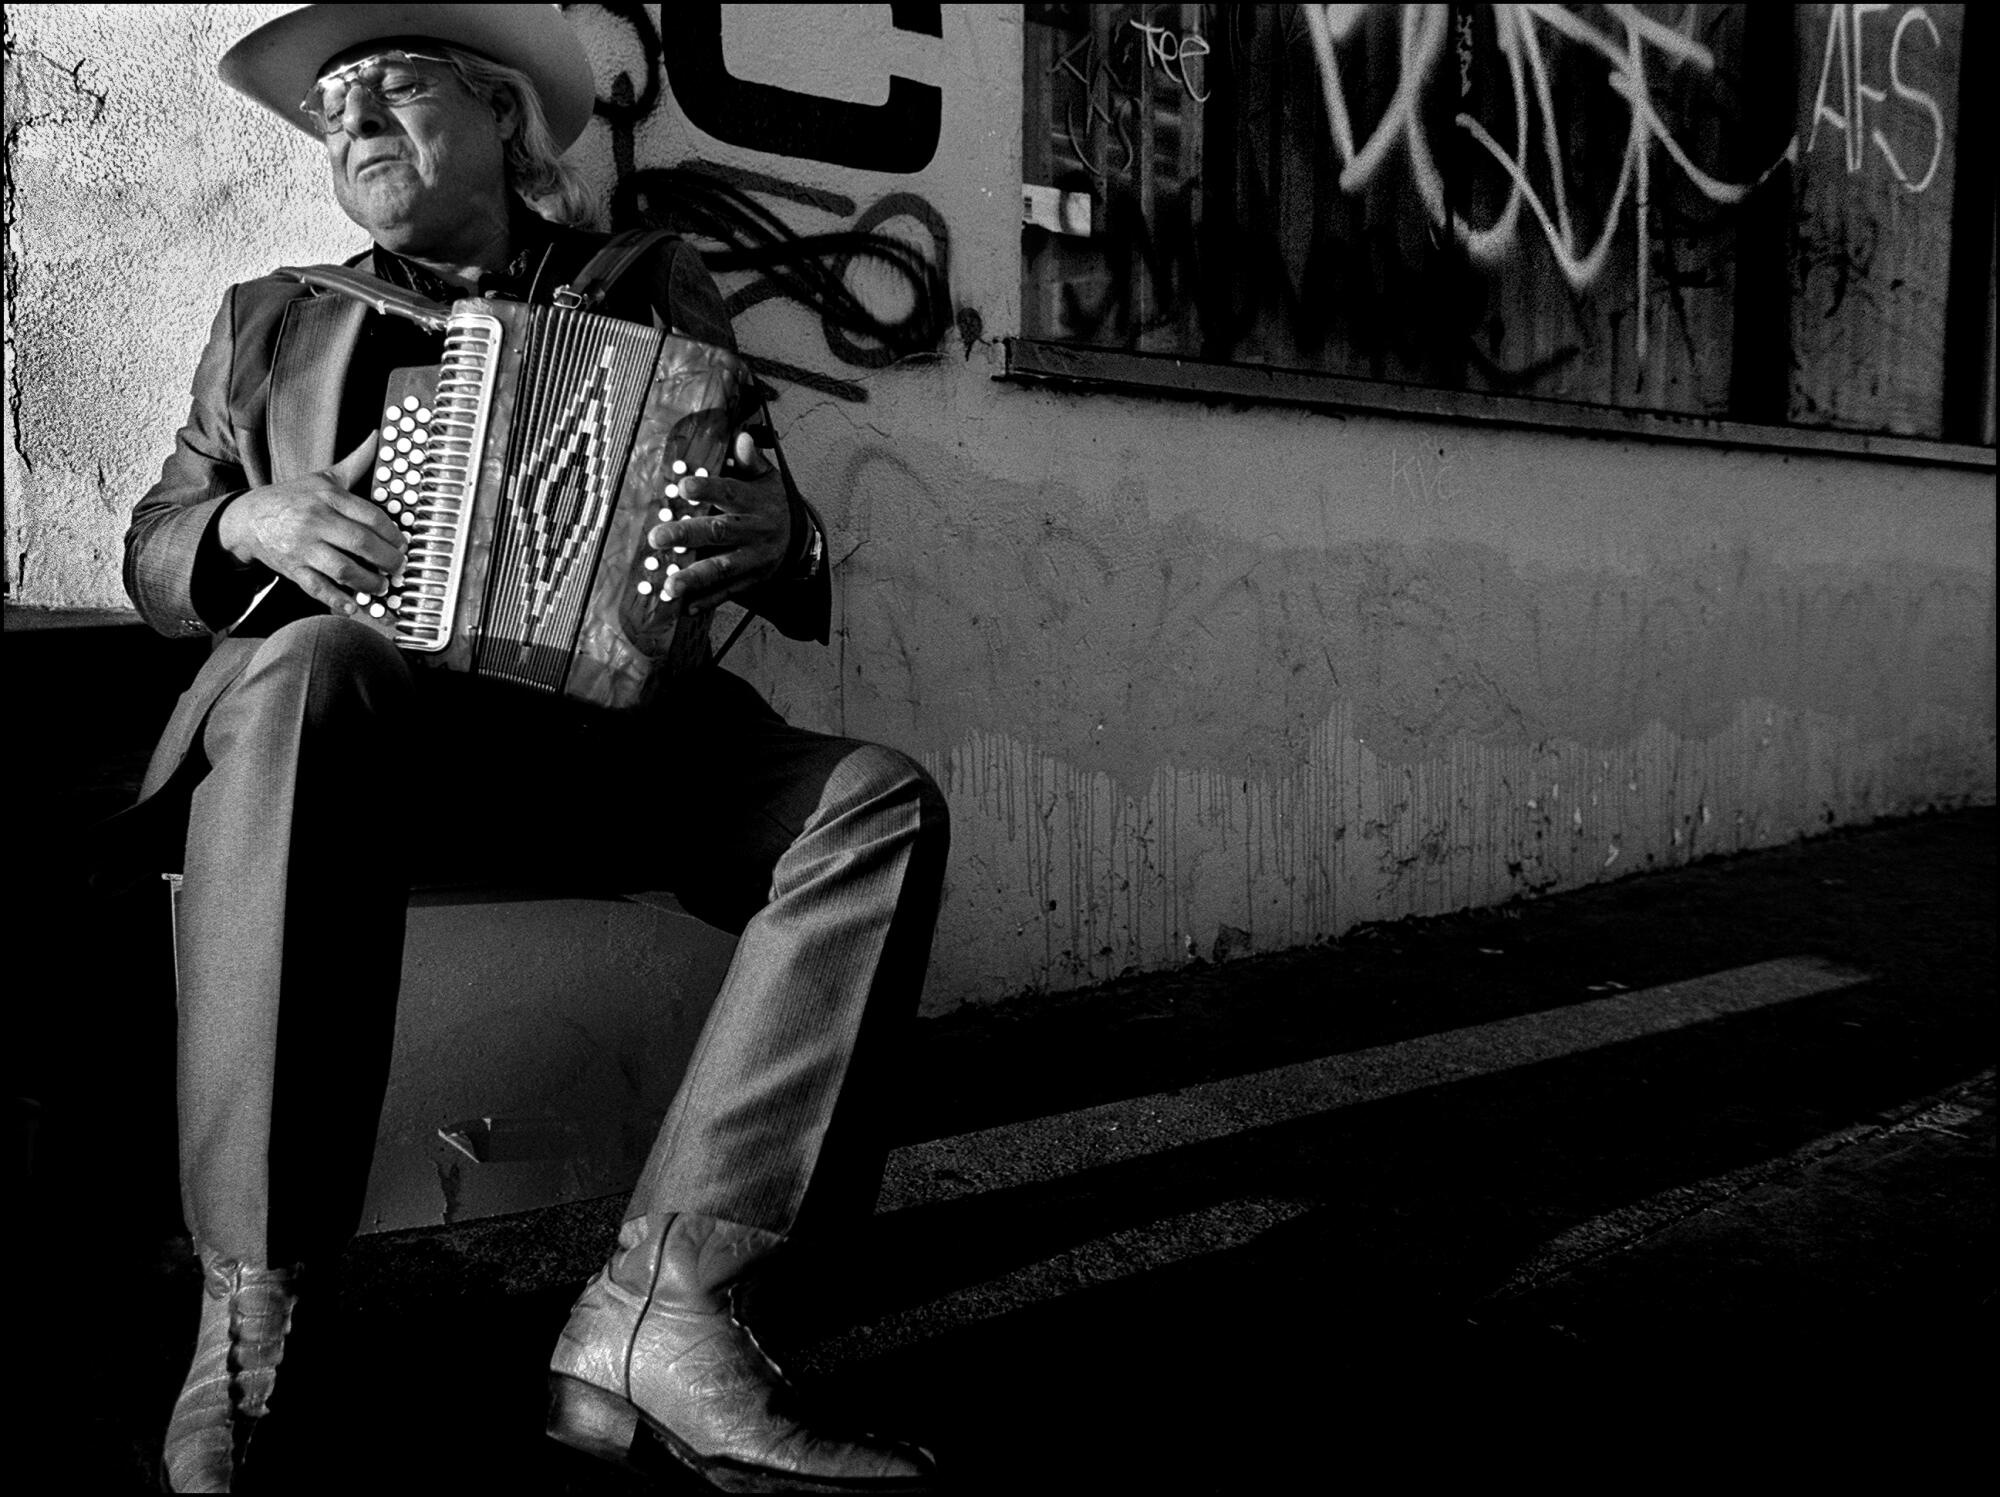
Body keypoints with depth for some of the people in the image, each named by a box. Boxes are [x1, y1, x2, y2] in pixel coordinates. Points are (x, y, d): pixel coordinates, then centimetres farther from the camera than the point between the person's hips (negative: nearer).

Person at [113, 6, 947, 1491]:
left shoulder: (660, 296, 19)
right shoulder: (273, 323, 22)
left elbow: (793, 581, 16)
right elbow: (151, 549, 20)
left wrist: (776, 535, -9)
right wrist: (249, 521, -3)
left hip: (614, 728, 1)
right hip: (377, 719, 0)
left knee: (884, 802, -25)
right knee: (302, 665, -36)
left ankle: (663, 1310, -33)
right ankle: (253, 1317, -33)